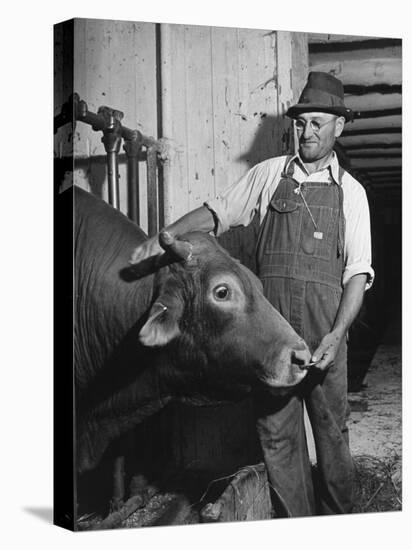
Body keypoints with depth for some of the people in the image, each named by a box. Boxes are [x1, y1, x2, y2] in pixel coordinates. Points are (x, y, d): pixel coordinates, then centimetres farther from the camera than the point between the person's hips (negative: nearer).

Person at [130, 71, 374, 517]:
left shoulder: (350, 192, 7)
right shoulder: (268, 174, 10)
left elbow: (358, 272, 2)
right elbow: (216, 213, 12)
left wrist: (337, 334, -11)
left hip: (325, 329, -1)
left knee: (331, 427, 6)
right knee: (276, 432, 2)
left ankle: (338, 520, 21)